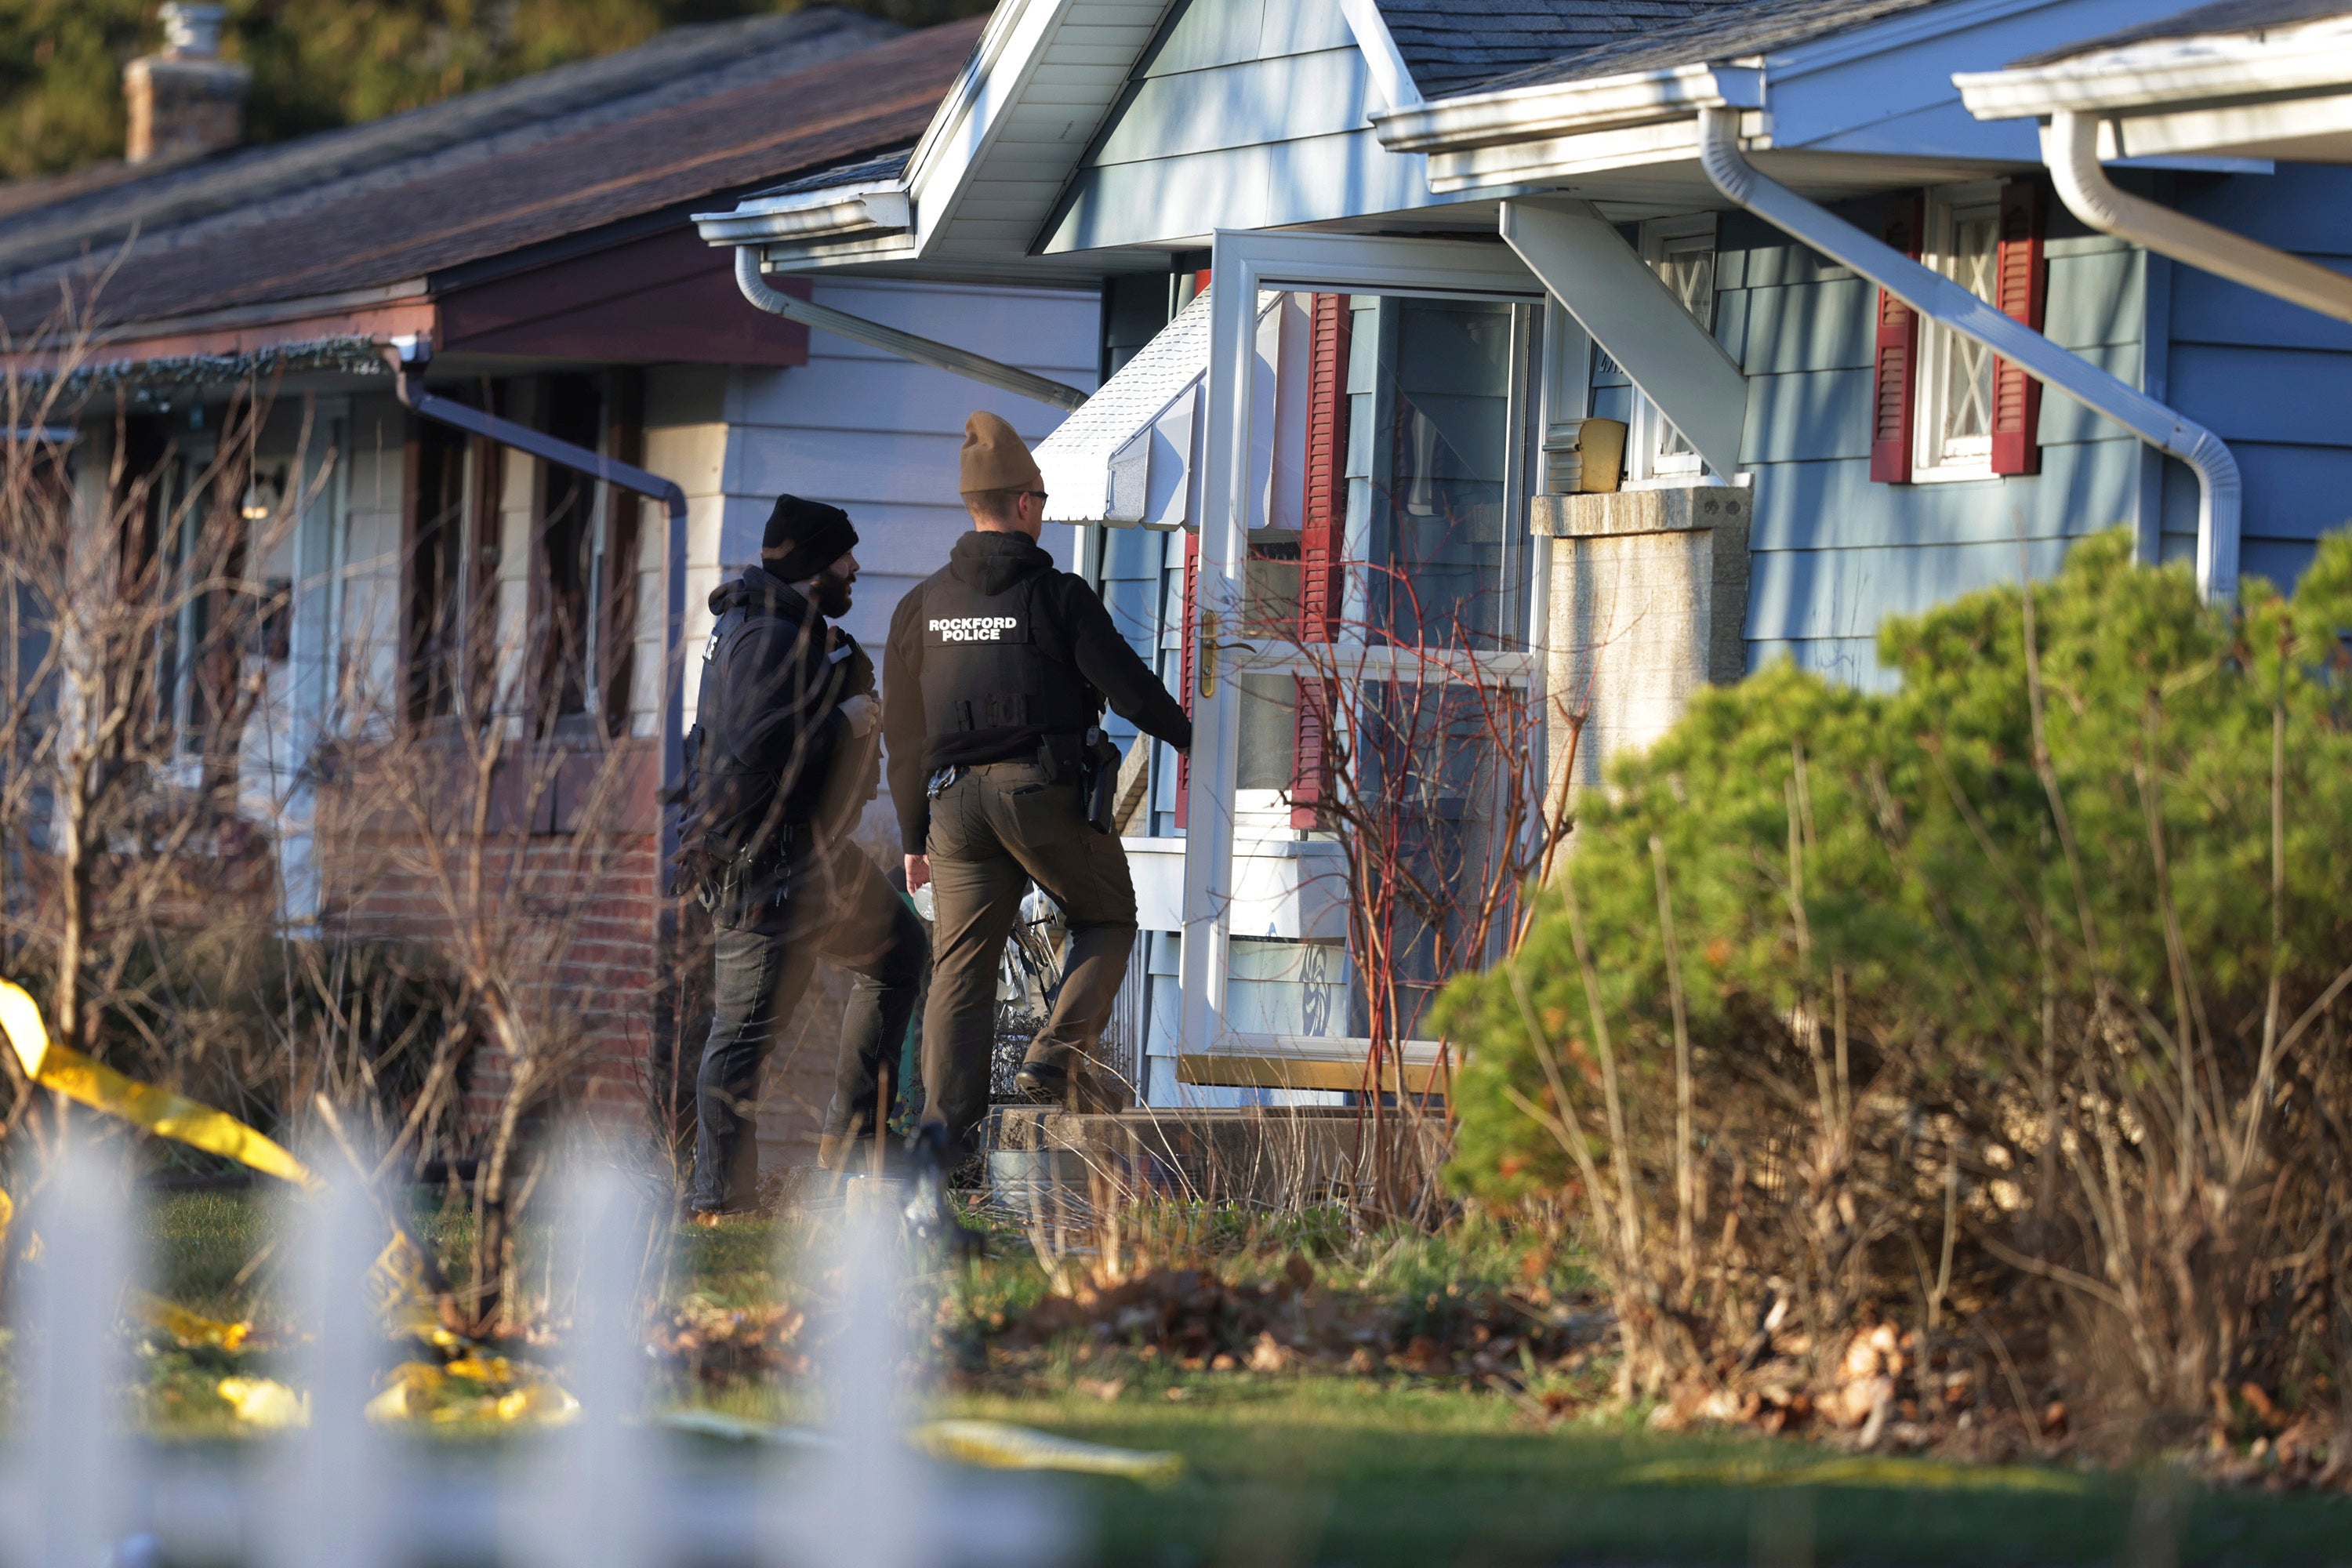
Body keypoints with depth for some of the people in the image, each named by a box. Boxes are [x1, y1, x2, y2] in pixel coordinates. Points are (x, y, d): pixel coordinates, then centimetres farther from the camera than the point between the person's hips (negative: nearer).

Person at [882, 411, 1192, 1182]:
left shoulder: (923, 605, 10)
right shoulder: (1059, 596, -4)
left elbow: (902, 733, 14)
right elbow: (1124, 683, -4)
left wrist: (914, 836, 22)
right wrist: (1184, 735, 16)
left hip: (956, 801, 4)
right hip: (1047, 794, -4)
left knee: (961, 967, 2)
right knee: (1107, 920, 18)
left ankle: (942, 1123, -12)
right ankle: (1054, 1053, -1)